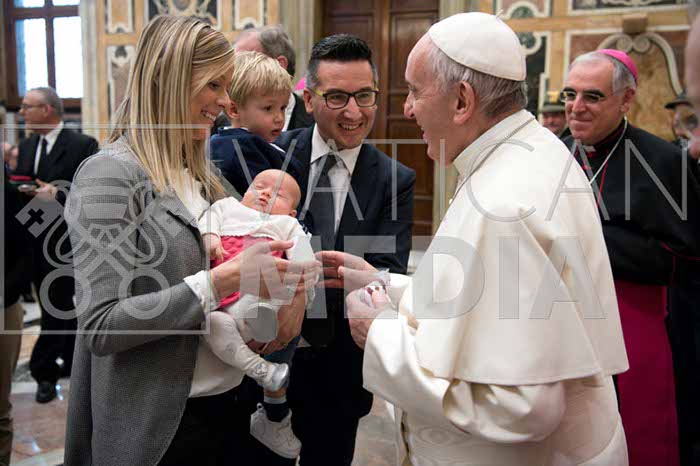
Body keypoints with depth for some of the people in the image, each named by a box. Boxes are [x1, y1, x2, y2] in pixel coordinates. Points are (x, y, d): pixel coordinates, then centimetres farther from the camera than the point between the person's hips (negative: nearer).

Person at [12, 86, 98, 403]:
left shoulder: (83, 145, -8)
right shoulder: (26, 147, 13)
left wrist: (57, 194, -24)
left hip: (65, 244, -6)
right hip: (34, 243, 6)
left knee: (56, 308, 0)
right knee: (60, 306, 15)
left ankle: (44, 370, 15)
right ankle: (74, 362, 29)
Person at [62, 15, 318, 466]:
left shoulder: (202, 174, 8)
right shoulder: (110, 174, -15)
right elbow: (101, 327, -20)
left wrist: (291, 286, -7)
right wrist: (220, 282, -27)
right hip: (161, 428, -7)